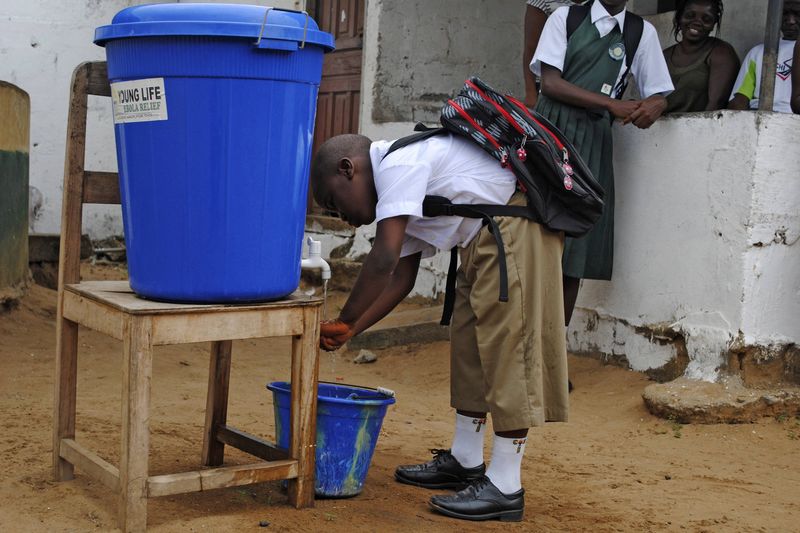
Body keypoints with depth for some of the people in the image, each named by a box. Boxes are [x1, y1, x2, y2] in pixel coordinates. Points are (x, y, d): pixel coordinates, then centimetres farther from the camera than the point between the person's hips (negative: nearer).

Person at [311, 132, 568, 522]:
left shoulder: (397, 165, -15)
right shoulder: (403, 188, 16)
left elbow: (383, 261, -22)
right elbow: (401, 278, 15)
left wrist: (344, 321, -11)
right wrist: (350, 330, 8)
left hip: (516, 226, -11)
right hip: (487, 240, 11)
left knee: (506, 346, -9)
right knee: (468, 340, 14)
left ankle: (504, 488, -5)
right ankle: (465, 462, 25)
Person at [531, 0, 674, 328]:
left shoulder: (643, 33, 13)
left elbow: (658, 93, 14)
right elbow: (550, 83, -5)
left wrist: (654, 107, -12)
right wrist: (612, 104, -13)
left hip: (591, 141, 2)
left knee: (575, 250, -1)